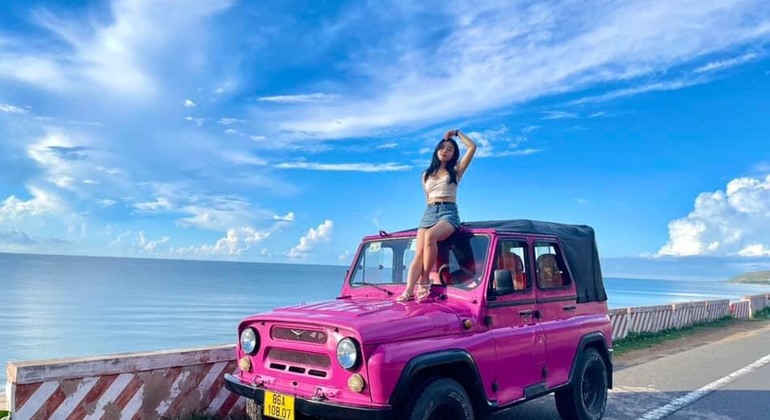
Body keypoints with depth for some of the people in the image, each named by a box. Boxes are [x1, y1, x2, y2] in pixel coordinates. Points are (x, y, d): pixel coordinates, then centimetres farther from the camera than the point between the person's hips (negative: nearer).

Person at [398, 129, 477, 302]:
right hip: (429, 213, 4)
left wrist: (457, 133, 14)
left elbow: (472, 147, 4)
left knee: (430, 236, -36)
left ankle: (425, 281, -29)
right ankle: (408, 291, -31)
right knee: (418, 254, -18)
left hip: (449, 212, -3)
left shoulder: (456, 171, 13)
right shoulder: (426, 174, 23)